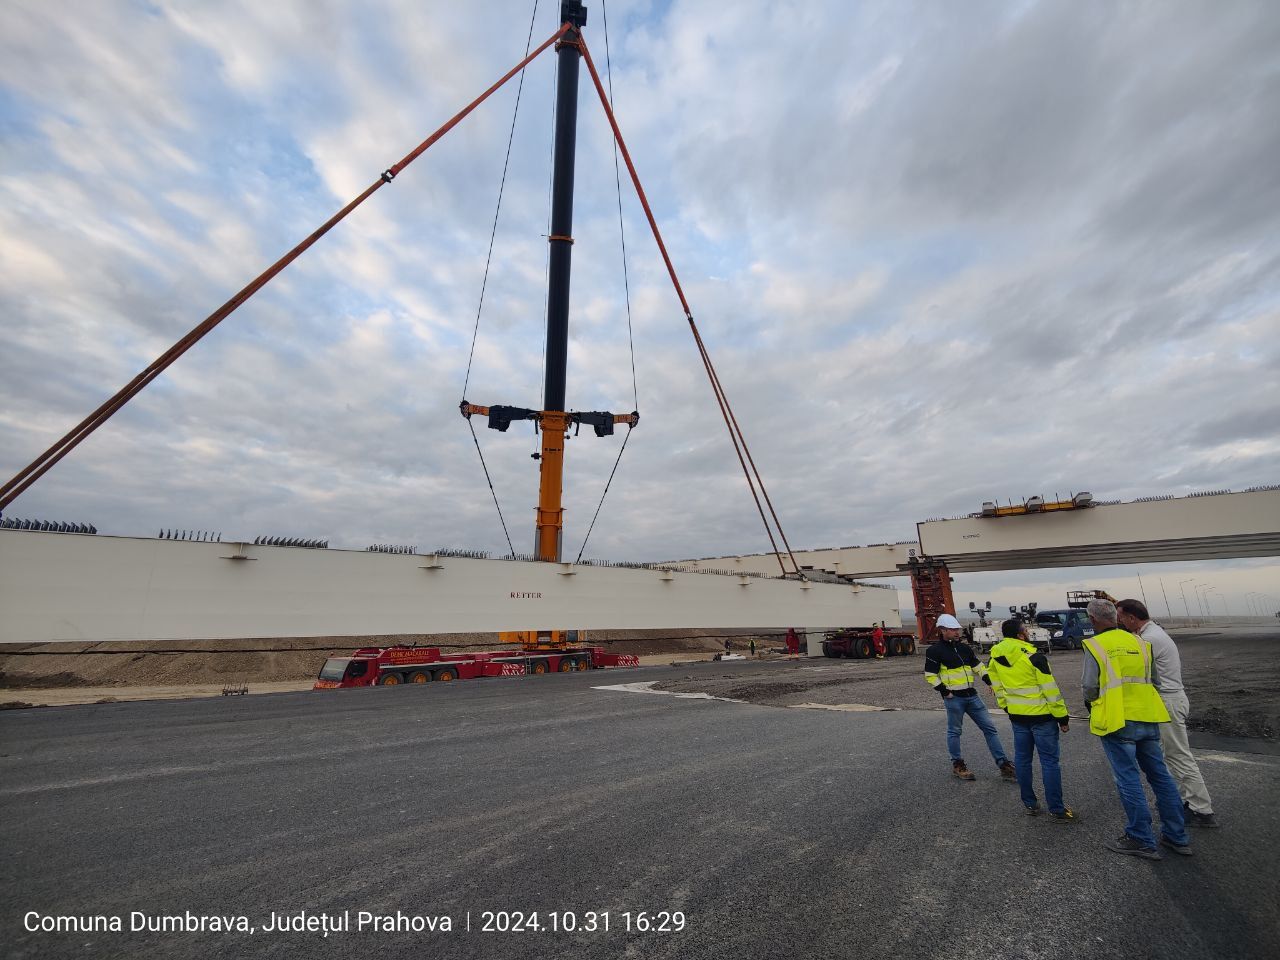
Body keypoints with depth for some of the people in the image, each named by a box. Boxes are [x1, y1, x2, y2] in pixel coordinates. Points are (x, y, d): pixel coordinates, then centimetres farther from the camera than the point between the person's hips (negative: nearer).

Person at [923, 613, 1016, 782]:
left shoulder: (964, 648, 9)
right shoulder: (935, 651, -12)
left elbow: (978, 667, 17)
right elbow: (930, 676, -10)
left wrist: (990, 682, 3)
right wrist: (945, 692, -13)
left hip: (972, 695, 6)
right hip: (954, 698, -6)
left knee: (989, 728, 7)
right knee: (954, 731, 7)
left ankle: (1003, 765, 15)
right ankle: (957, 765, 21)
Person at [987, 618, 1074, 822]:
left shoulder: (995, 658, 0)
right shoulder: (1033, 656, -19)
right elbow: (1050, 689, -15)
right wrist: (1062, 716, -6)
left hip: (1017, 716, 5)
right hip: (1041, 715, -5)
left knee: (1022, 759, 15)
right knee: (1049, 761, 4)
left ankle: (1030, 804, 25)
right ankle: (1056, 810, 11)